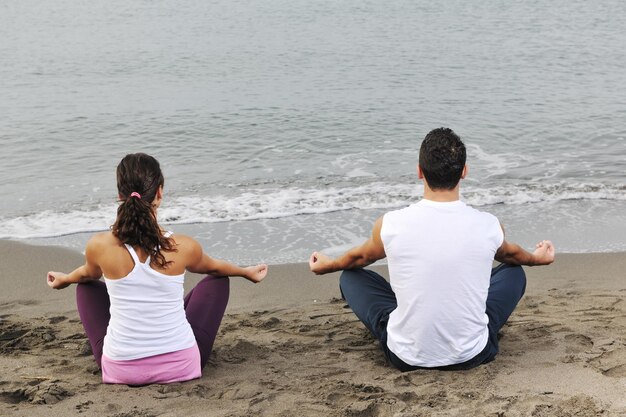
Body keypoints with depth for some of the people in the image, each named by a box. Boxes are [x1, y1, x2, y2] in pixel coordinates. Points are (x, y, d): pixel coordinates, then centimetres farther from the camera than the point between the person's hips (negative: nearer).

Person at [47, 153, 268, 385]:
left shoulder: (100, 246, -14)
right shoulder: (183, 247, -15)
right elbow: (213, 267, 10)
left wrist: (64, 279, 37)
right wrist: (247, 272, 33)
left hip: (121, 371, 1)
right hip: (181, 367, -1)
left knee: (87, 287, 26)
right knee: (216, 281, 24)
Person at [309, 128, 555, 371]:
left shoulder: (391, 225, -15)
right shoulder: (489, 227, -12)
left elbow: (361, 257, 10)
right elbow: (510, 254, 15)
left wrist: (328, 265, 34)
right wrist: (535, 258, 41)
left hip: (407, 358, -1)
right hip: (472, 356, 1)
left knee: (351, 276, 20)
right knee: (514, 272, 24)